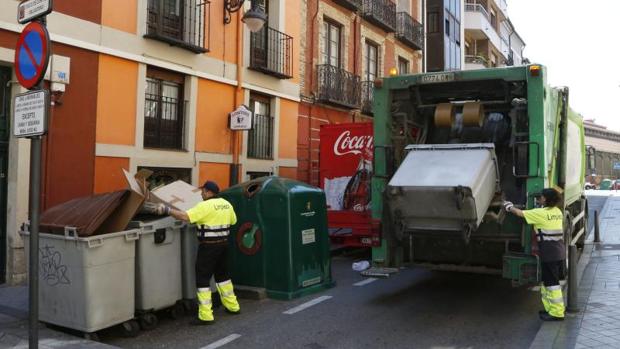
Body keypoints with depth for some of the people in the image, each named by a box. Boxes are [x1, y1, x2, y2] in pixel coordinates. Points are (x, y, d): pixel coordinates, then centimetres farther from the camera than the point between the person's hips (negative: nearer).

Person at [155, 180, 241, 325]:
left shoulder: (205, 206, -16)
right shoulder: (227, 204, 7)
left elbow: (185, 216, -24)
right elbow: (233, 221, 20)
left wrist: (167, 209, -18)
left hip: (209, 246, -8)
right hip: (223, 244, 8)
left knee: (202, 279, -1)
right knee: (222, 274, 22)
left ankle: (206, 316, -1)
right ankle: (232, 306, 32)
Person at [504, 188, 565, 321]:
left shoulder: (541, 213, -13)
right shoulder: (557, 211, 10)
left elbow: (520, 213, -6)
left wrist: (509, 207, 12)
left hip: (549, 253, -9)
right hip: (559, 251, 9)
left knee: (551, 282, -3)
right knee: (547, 280, 16)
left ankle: (557, 313, 2)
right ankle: (551, 308, 23)